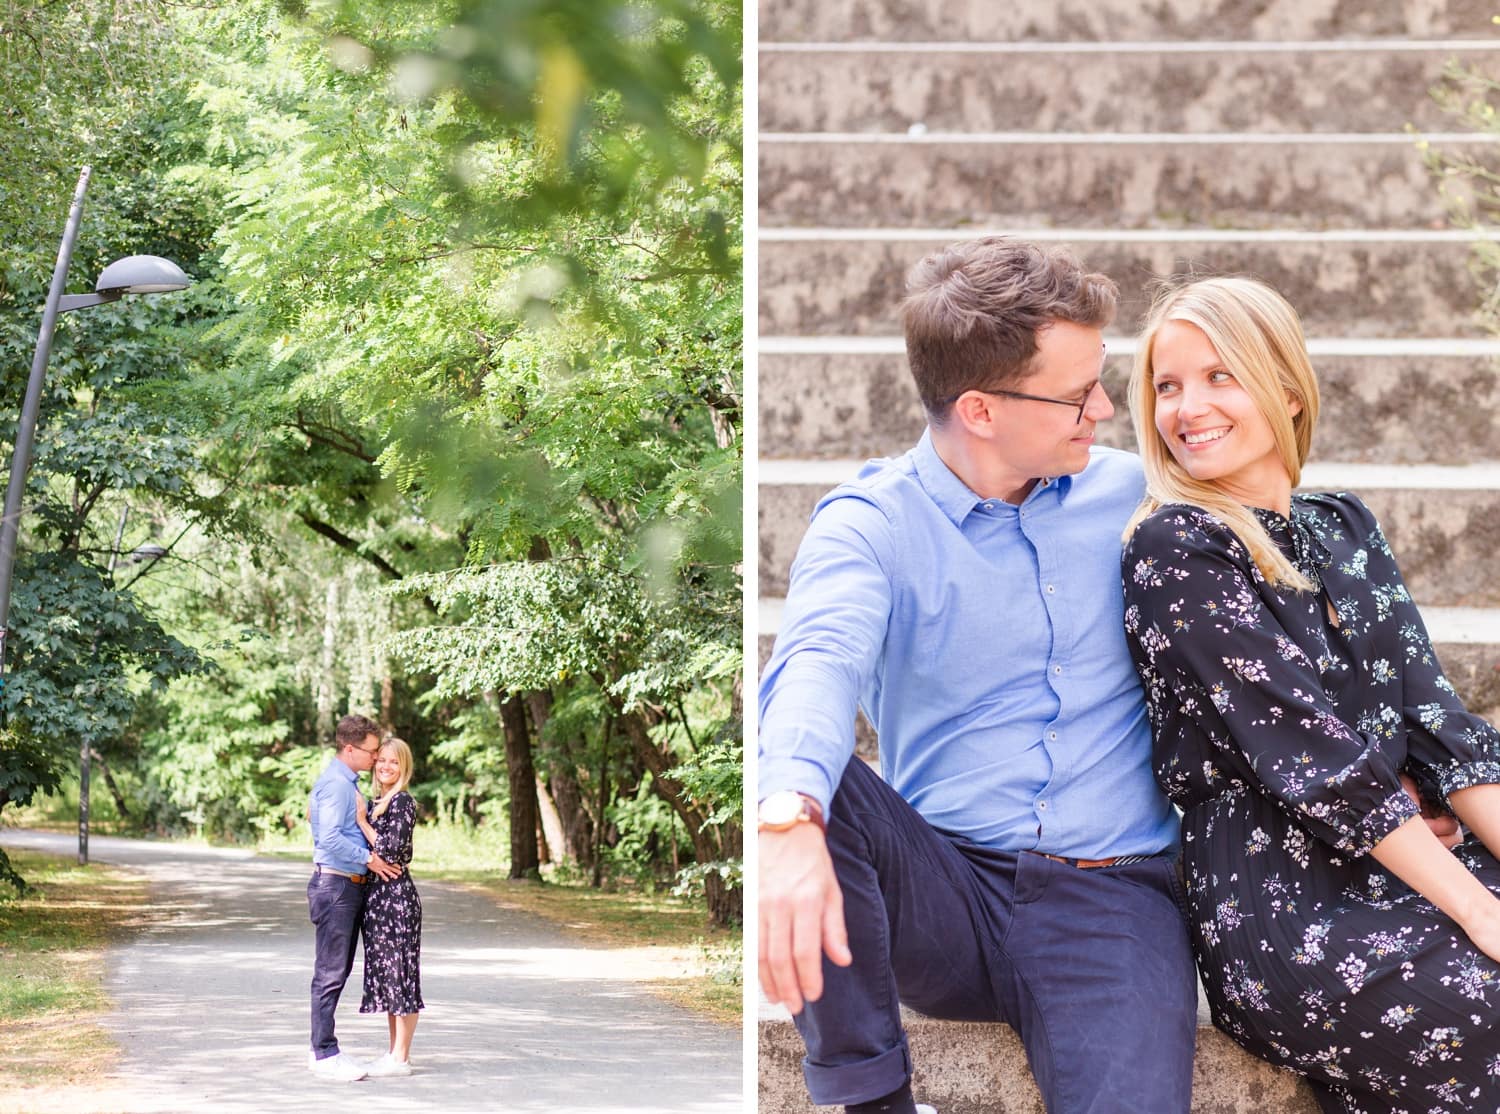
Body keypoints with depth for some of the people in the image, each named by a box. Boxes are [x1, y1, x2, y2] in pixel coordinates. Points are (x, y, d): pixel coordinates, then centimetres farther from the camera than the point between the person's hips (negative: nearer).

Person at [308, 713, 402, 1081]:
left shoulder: (347, 784, 17)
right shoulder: (335, 784, -15)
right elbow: (331, 839, -23)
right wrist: (369, 859, -17)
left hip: (350, 885, 11)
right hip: (335, 884, -11)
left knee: (339, 969, 13)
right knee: (330, 971, -7)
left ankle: (323, 1049, 19)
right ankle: (325, 1054, -5)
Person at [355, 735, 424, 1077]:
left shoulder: (403, 803, -11)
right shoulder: (375, 802, 14)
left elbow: (391, 849, -20)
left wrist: (362, 821, -15)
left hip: (396, 894, -9)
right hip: (376, 894, 9)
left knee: (399, 971, -5)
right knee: (384, 973, 12)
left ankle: (400, 1058, -1)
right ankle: (394, 1051, 19)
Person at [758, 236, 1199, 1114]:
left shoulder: (1131, 495, 11)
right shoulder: (870, 525, -2)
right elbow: (820, 664, -23)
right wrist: (790, 819, -45)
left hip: (1114, 896, 0)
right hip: (945, 889, 0)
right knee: (804, 780, -30)